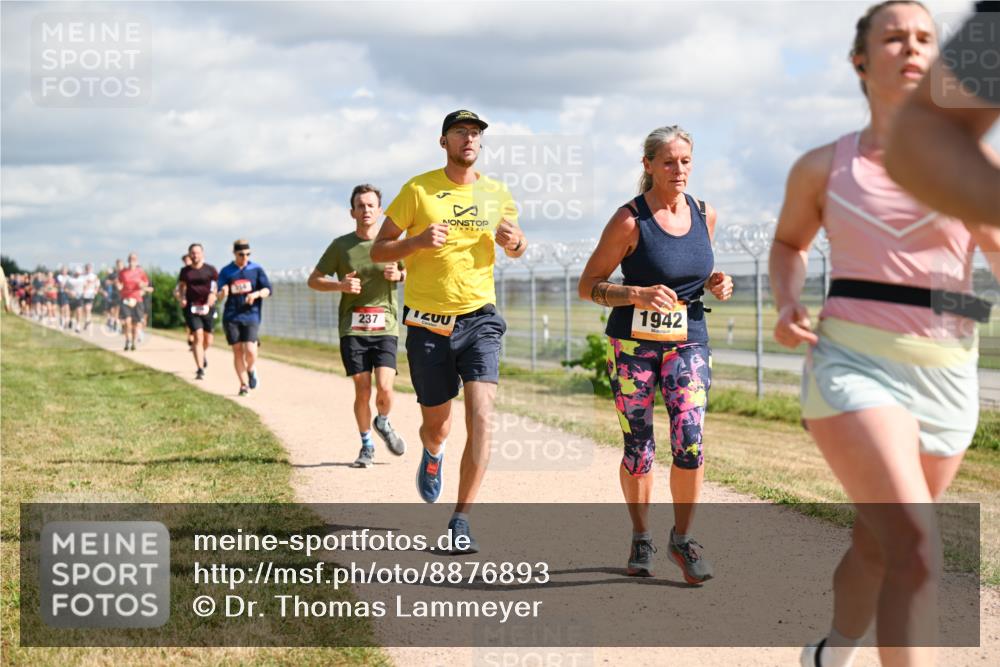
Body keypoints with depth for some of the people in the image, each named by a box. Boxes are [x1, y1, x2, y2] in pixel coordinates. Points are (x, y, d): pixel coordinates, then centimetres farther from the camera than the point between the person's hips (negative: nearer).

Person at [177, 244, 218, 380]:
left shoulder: (210, 270, 2)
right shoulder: (185, 271, 8)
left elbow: (217, 286, 2)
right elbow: (181, 286, 20)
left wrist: (213, 295, -17)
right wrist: (182, 298, 2)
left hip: (207, 308, 0)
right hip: (191, 308, 0)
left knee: (208, 341, 8)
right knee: (198, 337, -14)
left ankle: (203, 353, 46)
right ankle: (200, 369, -11)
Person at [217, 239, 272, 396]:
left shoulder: (256, 269, 5)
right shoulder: (226, 271, 5)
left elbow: (267, 289, 5)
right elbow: (220, 295, 2)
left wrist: (256, 294, -16)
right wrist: (223, 293, -22)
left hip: (251, 316, -1)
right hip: (231, 316, 1)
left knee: (250, 350, -14)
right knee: (237, 351, 2)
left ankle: (251, 370, 18)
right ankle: (243, 384, 14)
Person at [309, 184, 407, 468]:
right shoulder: (341, 245, 4)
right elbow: (314, 280, 10)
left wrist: (400, 274, -6)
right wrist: (339, 285, -9)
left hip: (385, 327, 0)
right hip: (352, 328, 0)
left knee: (384, 387, -13)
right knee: (362, 391, -3)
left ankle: (383, 423, 21)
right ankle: (367, 446, 17)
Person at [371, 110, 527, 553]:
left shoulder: (497, 195, 6)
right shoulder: (418, 189, -3)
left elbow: (517, 249, 23)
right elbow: (378, 250, 0)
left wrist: (514, 241, -2)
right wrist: (418, 241, -19)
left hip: (479, 319, 1)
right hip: (428, 324, -1)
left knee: (481, 419, -17)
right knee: (437, 425, 11)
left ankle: (461, 521, -10)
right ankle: (432, 455, 50)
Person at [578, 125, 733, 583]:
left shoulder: (705, 215, 4)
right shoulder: (630, 220, -10)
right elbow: (588, 286, -7)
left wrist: (717, 285, 1)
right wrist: (638, 296, -22)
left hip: (688, 342, 3)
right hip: (633, 343, -3)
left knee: (690, 441, -12)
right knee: (638, 447, 3)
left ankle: (682, 538, 4)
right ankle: (641, 539, 23)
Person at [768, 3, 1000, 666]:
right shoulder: (824, 167, 5)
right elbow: (789, 242, 23)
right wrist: (788, 303, 4)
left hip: (945, 375, 3)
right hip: (852, 364, -2)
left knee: (879, 544, 19)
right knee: (918, 552, -21)